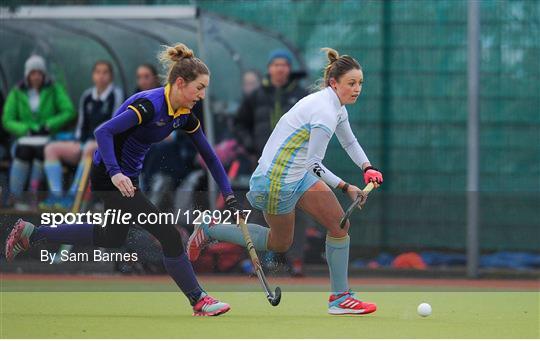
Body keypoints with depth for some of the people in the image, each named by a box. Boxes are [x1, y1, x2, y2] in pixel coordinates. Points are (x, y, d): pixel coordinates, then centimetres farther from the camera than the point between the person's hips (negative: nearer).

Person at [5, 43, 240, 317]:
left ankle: (30, 233, 35)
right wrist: (115, 173, -43)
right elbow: (102, 132, -32)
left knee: (112, 238, 28)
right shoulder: (150, 105, -26)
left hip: (126, 177, 10)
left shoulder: (184, 115, -1)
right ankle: (199, 301, -1)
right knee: (169, 235, -13)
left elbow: (209, 156, 5)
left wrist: (229, 195, -1)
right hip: (109, 178, -10)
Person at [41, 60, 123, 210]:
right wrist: (77, 141, 4)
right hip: (85, 142, 6)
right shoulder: (87, 96, 15)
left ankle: (73, 195, -41)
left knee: (90, 148, -40)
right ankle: (56, 194, -28)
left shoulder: (116, 95, 0)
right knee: (51, 148, -15)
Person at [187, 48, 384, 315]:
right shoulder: (325, 113, -27)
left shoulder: (336, 106, 4)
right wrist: (345, 187, -15)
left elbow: (350, 142, 22)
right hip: (276, 180, -9)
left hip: (298, 175, 9)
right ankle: (209, 230, 25)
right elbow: (314, 164, -22)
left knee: (340, 224, 1)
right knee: (280, 243, 11)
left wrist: (367, 168, 8)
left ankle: (339, 297, 6)